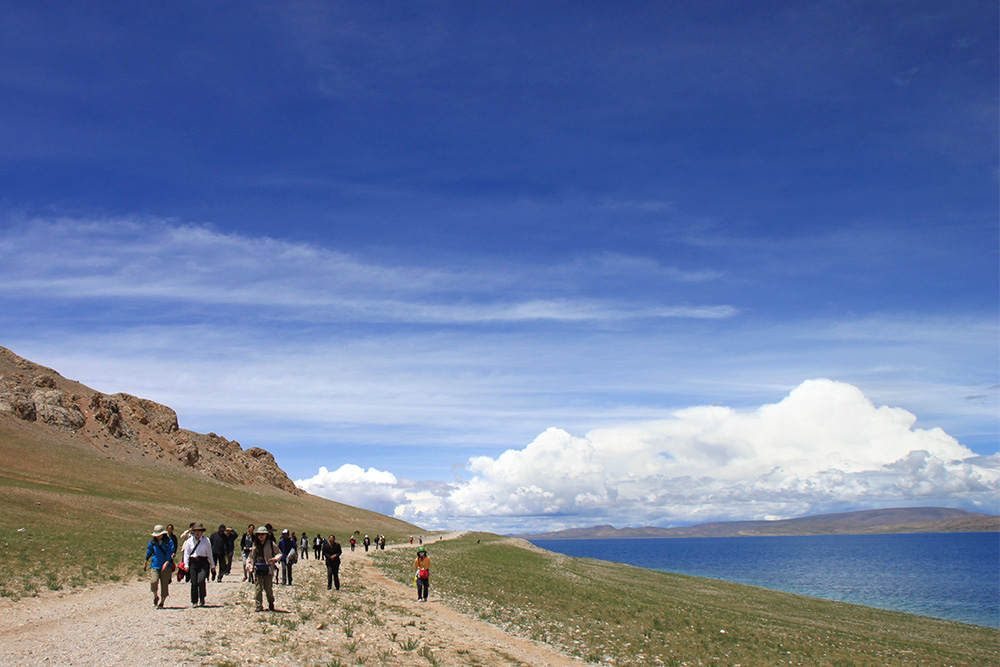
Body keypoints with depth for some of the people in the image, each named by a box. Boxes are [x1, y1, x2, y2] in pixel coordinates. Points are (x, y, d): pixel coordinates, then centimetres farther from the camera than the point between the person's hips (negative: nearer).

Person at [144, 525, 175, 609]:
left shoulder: (168, 541, -1)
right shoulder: (152, 542, 6)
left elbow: (170, 552, -7)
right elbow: (149, 552, 20)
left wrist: (167, 562, -21)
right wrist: (145, 564, 27)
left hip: (166, 567, -1)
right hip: (155, 566, 1)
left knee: (164, 584, 0)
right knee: (154, 581, -18)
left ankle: (161, 602, 16)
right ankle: (155, 597, 12)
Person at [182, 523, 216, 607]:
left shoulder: (206, 541, 4)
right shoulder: (189, 541, 5)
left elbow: (210, 554, 10)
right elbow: (186, 553, 7)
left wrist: (212, 565, 13)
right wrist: (186, 565, -2)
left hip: (203, 563, -1)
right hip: (193, 562, 1)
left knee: (201, 580, -18)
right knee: (194, 582, -2)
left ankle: (202, 600, -1)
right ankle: (195, 602, 10)